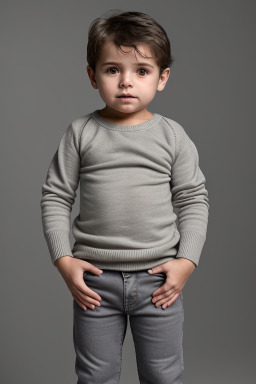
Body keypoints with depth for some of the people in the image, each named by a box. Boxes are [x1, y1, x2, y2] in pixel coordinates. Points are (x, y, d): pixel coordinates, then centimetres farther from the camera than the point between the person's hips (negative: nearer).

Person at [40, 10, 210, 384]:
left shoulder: (172, 135, -1)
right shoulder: (81, 132, -2)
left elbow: (193, 200, 2)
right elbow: (55, 196, 1)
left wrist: (186, 261, -6)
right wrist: (63, 259, -6)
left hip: (159, 277, 0)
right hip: (95, 278, 0)